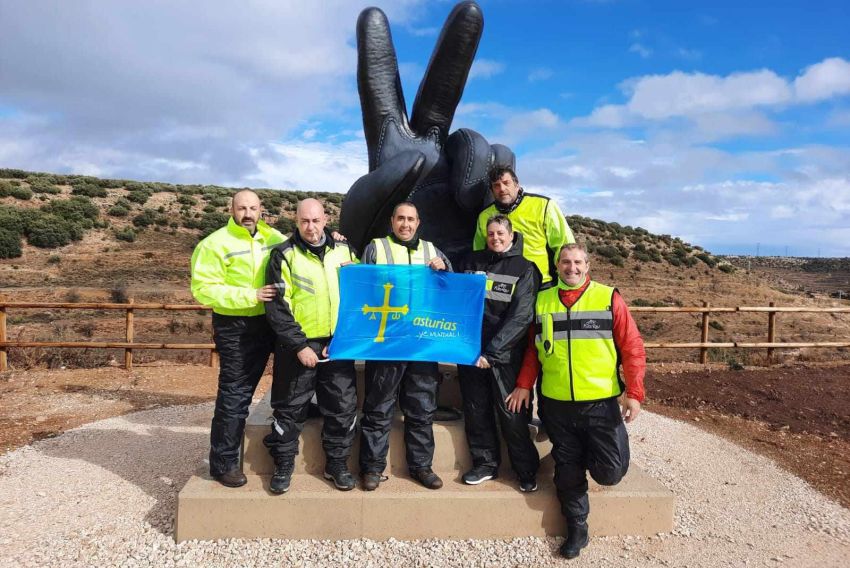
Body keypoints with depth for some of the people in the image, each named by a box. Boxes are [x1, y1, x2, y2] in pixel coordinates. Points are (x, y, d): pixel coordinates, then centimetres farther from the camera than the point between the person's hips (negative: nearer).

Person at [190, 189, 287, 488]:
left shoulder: (272, 237, 5)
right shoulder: (215, 244, -12)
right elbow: (203, 289, -17)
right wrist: (250, 296, -23)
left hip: (267, 323, 5)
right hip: (235, 328, -5)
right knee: (234, 395, 0)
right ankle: (223, 463, 14)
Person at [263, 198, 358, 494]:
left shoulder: (344, 250, 7)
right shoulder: (284, 255, -3)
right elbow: (277, 306, -8)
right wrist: (299, 346, -14)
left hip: (339, 344, 3)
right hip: (298, 345, -3)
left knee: (343, 406, 7)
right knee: (290, 408, 7)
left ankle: (337, 464, 23)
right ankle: (283, 465, 24)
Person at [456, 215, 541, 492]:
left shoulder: (525, 269, -1)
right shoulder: (472, 262, 10)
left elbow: (520, 316, -9)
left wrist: (492, 352, -15)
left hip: (505, 353, -4)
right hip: (470, 350, 4)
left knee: (512, 412, -1)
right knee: (476, 410, 10)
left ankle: (527, 470, 17)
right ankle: (485, 463, 27)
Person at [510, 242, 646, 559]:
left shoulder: (609, 298, -3)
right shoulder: (542, 301, 6)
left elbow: (632, 348, -4)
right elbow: (532, 349, 12)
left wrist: (634, 392, -11)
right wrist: (524, 385, 4)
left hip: (601, 403, -2)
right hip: (557, 404, 2)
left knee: (609, 471, -2)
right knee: (567, 468, 10)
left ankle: (590, 454, 32)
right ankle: (576, 528, 30)